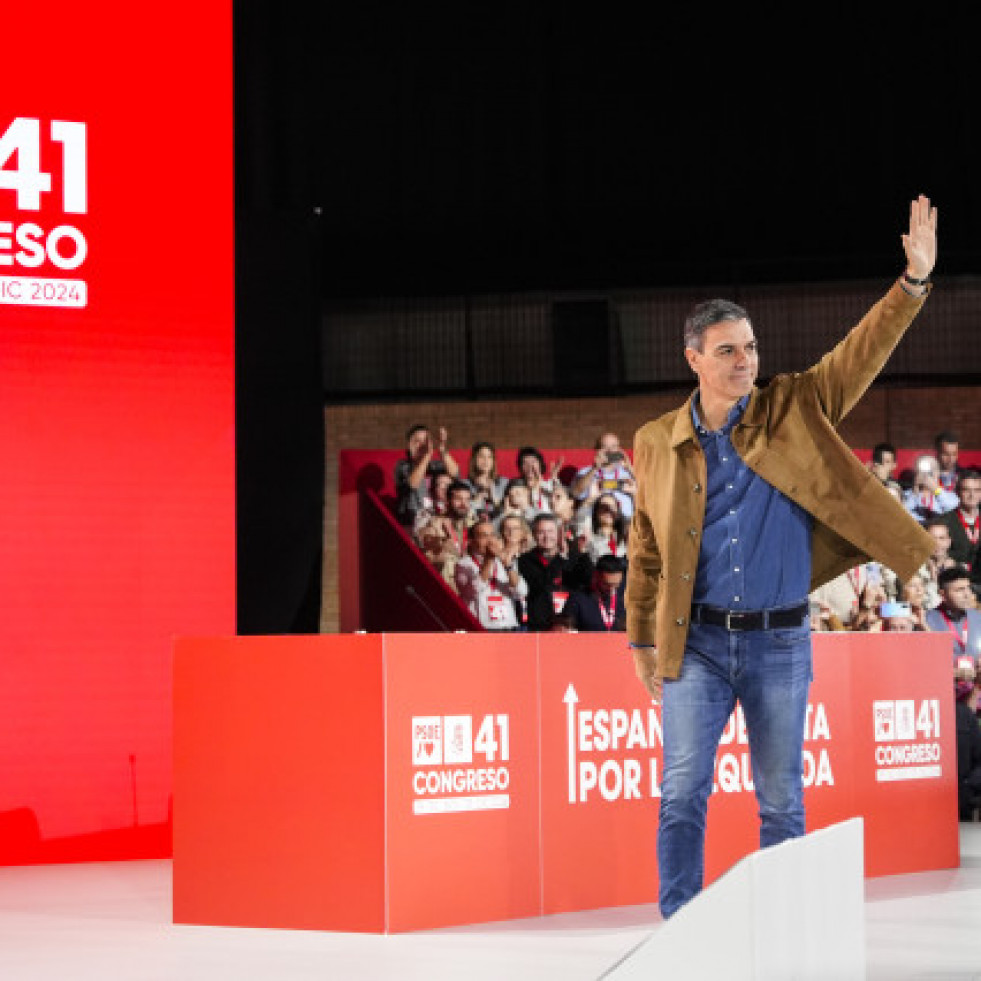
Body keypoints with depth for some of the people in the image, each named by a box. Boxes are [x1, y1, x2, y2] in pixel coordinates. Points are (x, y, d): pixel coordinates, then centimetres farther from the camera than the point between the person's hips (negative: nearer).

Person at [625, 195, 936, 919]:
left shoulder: (794, 412, 3)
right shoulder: (658, 443, 4)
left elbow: (863, 353, -6)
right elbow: (645, 549, 12)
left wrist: (915, 281, -19)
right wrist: (642, 639, 13)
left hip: (780, 642, 0)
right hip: (697, 642, 0)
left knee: (782, 799, 6)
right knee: (683, 794, -3)